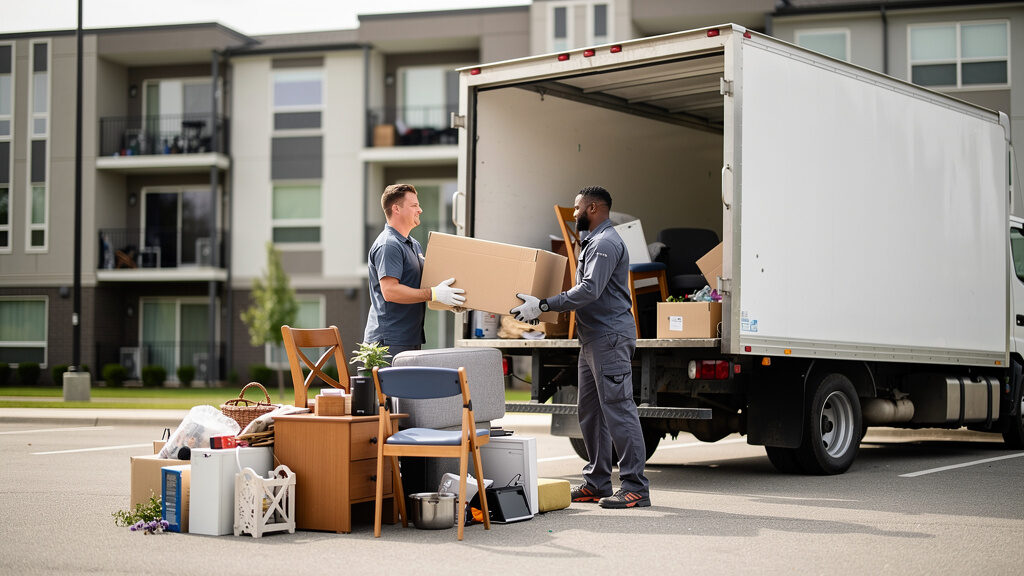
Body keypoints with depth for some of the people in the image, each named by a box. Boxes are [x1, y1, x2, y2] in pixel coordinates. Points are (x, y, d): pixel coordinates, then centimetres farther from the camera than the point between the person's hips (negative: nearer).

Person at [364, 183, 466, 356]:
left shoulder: (414, 245, 21)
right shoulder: (388, 246, -13)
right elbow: (389, 291, -23)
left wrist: (448, 299, 10)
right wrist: (434, 294, -22)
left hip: (410, 339, 10)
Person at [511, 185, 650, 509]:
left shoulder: (606, 243, -13)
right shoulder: (593, 242, 21)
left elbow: (590, 290, -24)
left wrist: (543, 305, -25)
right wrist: (543, 307, 26)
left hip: (610, 337, -11)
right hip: (593, 339, 11)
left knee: (618, 409, -11)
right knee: (590, 412, 12)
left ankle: (635, 488, -10)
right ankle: (596, 484, 18)